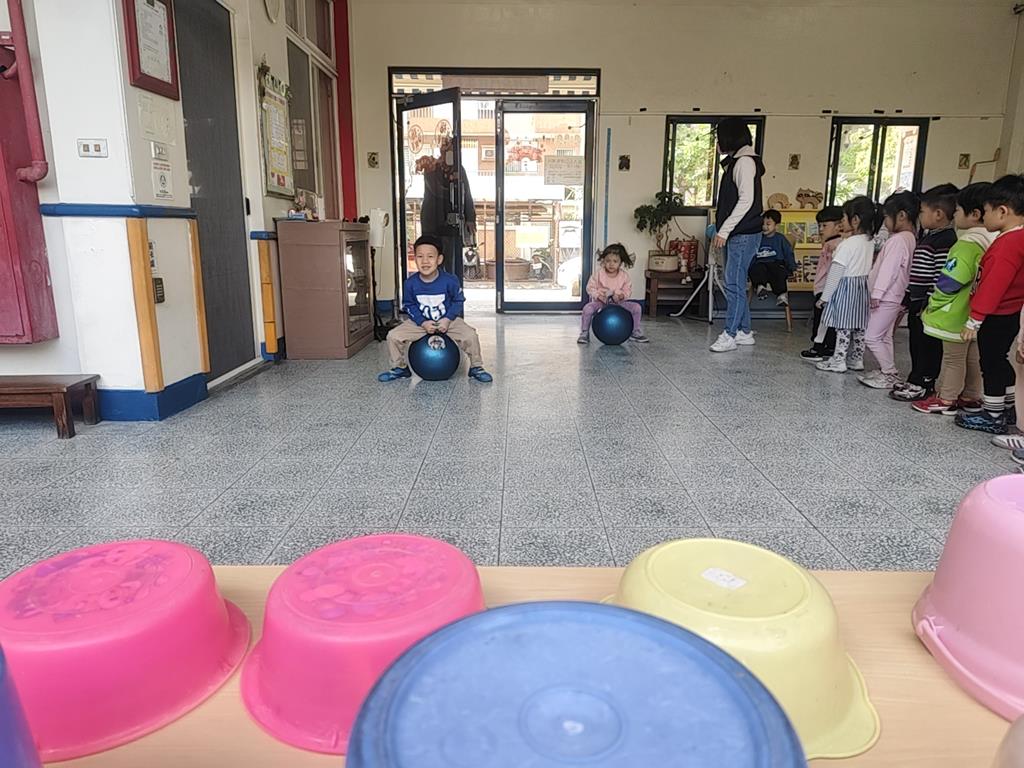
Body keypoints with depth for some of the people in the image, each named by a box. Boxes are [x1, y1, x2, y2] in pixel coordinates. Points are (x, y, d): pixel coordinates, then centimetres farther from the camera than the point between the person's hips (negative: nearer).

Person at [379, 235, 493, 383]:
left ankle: (476, 368, 4)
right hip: (420, 322, 2)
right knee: (393, 336, -13)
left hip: (447, 320, -1)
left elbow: (458, 301, -6)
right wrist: (422, 322, -16)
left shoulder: (450, 280, -19)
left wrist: (448, 319, -18)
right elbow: (409, 305, -3)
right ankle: (400, 368, 14)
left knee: (470, 335, -24)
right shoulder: (410, 283, -15)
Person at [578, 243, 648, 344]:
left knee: (636, 307, -12)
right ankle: (584, 333, -12)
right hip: (600, 302, -2)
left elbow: (628, 290, 0)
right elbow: (590, 287, -7)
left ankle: (636, 333, 8)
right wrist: (597, 294, -25)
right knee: (587, 308, -32)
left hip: (617, 302, 2)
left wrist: (622, 295, -22)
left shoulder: (624, 275, -7)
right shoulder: (599, 273, -12)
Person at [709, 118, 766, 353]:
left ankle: (730, 335, -3)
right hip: (736, 234, 10)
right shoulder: (735, 161, 17)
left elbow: (746, 200, -19)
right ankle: (744, 332, 19)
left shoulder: (745, 161, -11)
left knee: (734, 285, -8)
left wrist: (724, 231, -20)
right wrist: (721, 231, 13)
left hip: (744, 234, -10)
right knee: (737, 284, 12)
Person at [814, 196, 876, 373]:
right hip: (862, 287, 8)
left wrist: (824, 297, -11)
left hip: (845, 288, -8)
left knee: (843, 326, -3)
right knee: (859, 326, 13)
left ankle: (838, 361, 2)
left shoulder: (847, 244, -19)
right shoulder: (869, 242, 5)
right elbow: (869, 268, 10)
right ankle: (856, 359, 22)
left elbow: (836, 272, -17)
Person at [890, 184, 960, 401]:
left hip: (927, 304, -10)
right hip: (917, 302, 10)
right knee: (916, 342, 16)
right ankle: (916, 380, 25)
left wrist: (930, 304, -21)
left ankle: (923, 384, 8)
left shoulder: (945, 240, -16)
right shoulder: (928, 235, 14)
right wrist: (907, 298, 21)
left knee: (928, 345, 0)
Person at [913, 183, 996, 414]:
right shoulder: (993, 242, 6)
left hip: (956, 316, -9)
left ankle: (946, 400, 11)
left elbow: (949, 281, -23)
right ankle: (971, 397, 27)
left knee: (953, 358, 2)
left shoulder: (969, 244, -21)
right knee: (973, 357, 17)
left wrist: (934, 304, -10)